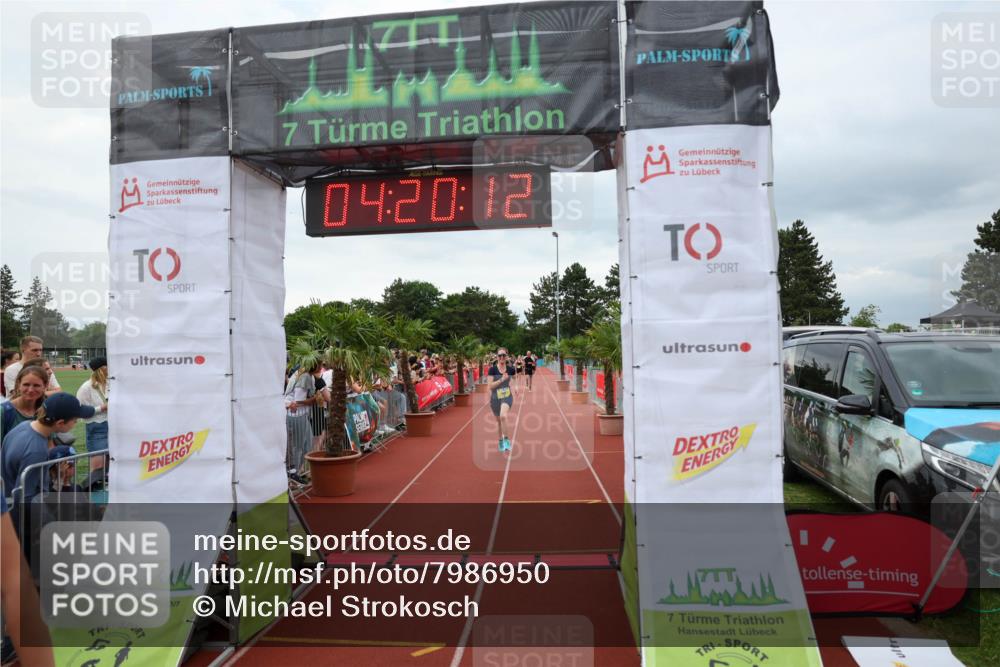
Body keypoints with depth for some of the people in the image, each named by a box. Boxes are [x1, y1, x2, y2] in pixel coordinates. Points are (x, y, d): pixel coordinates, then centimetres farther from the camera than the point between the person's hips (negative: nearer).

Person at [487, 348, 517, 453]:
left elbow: (514, 378, 15)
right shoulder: (493, 369, -10)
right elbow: (490, 386, -14)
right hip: (495, 398, 1)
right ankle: (501, 440, 40)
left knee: (503, 416, -28)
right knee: (499, 421, 16)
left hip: (507, 396, -1)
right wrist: (502, 379, -24)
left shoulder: (510, 369, -4)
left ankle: (506, 440, -13)